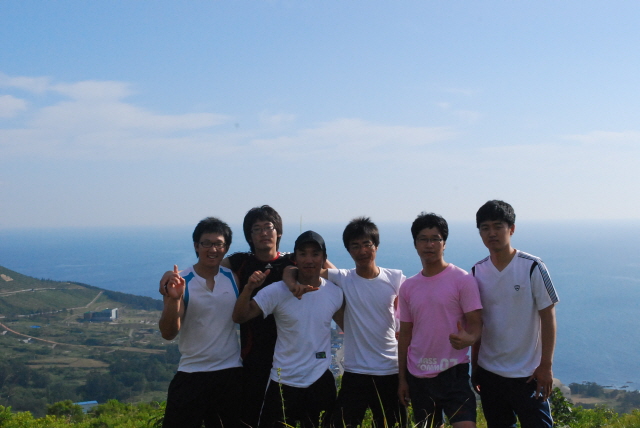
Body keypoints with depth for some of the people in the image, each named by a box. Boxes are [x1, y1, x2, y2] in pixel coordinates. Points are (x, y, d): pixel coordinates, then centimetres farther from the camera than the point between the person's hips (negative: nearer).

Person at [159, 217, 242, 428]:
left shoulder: (234, 277, 0)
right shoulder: (179, 282, -7)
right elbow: (168, 333, -13)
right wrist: (173, 298, -28)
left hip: (231, 373, 2)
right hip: (191, 376, -2)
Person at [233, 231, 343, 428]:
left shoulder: (335, 293, -4)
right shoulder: (277, 291, -11)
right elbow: (239, 317, -16)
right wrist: (249, 288, -32)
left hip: (321, 382, 2)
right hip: (283, 383, -2)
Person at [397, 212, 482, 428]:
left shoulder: (463, 280, -7)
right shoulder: (408, 287, 6)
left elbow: (476, 323, -8)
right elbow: (405, 334, 10)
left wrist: (469, 338, -32)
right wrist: (402, 378, 9)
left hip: (454, 372, -4)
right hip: (417, 375, 5)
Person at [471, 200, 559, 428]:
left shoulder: (532, 267, -10)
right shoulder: (477, 272, 1)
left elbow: (548, 318, -8)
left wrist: (546, 366, -10)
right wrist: (475, 366, 9)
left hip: (527, 374, -4)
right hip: (489, 372, 4)